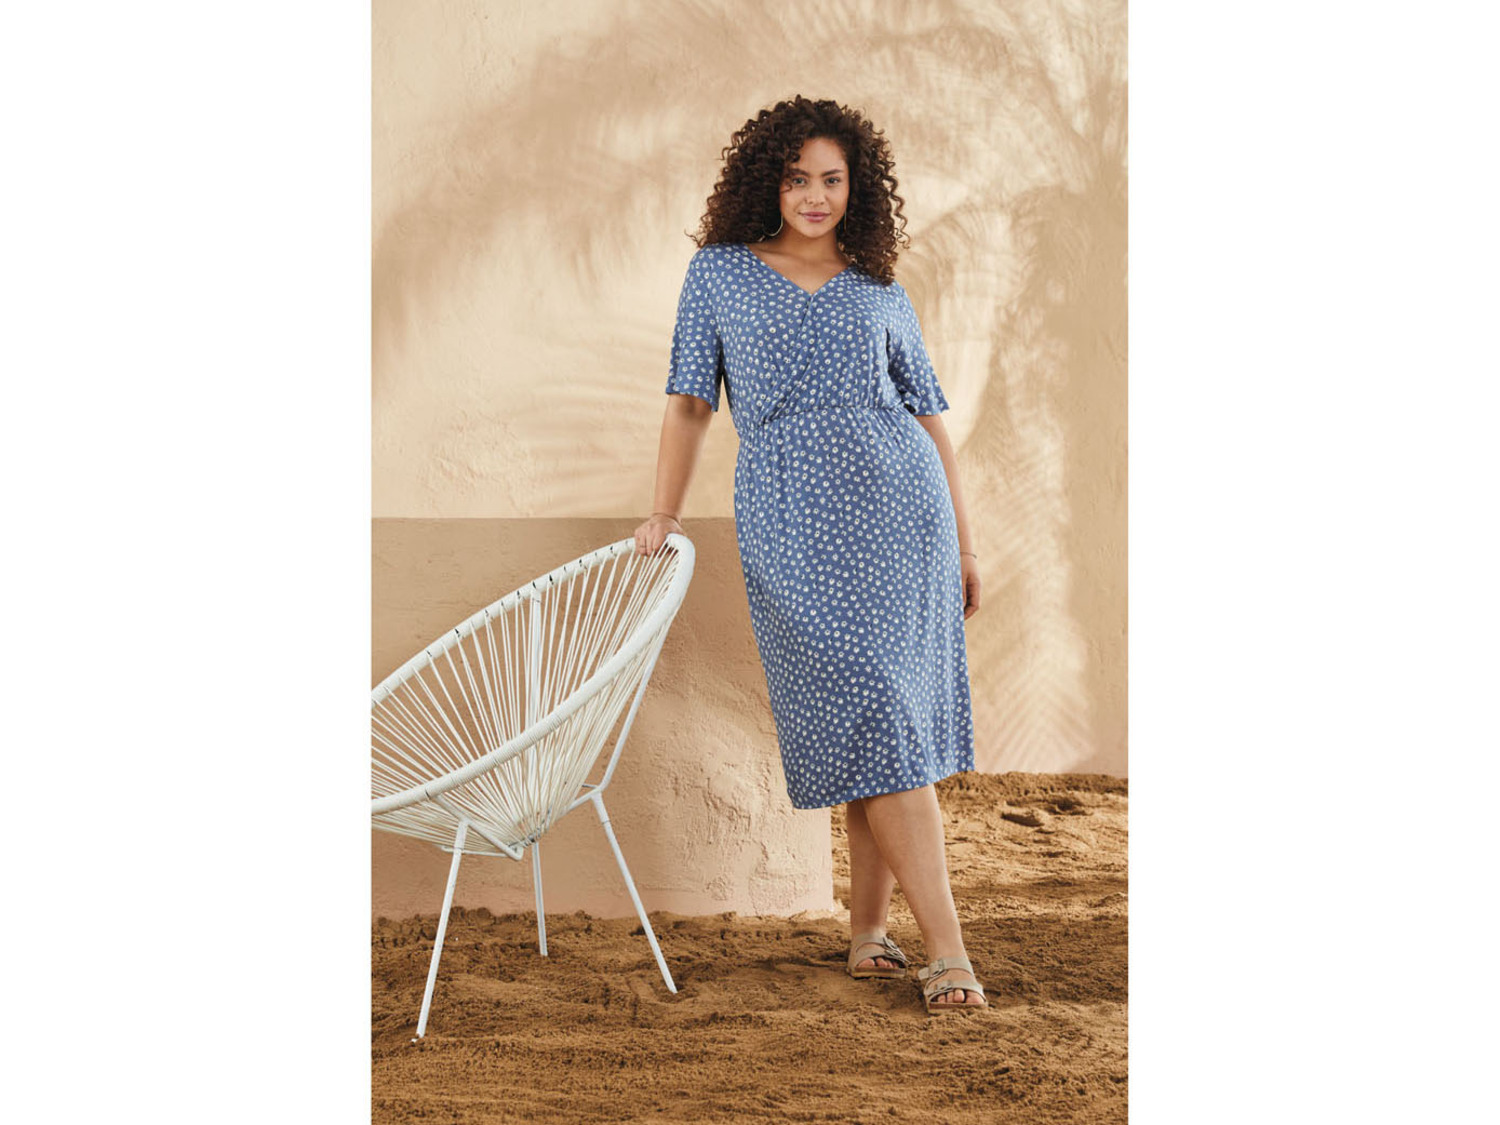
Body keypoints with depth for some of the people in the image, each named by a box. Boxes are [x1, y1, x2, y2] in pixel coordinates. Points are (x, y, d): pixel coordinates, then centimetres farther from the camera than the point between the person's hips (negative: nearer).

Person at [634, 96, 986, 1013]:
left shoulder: (881, 294, 12)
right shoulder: (720, 272, 10)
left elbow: (930, 415, 14)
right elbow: (690, 401, 11)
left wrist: (964, 543, 11)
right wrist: (666, 514, 3)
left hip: (899, 508, 2)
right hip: (791, 526, -2)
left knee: (889, 715, 0)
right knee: (871, 717, -9)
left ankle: (869, 928, 14)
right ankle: (949, 950, -10)